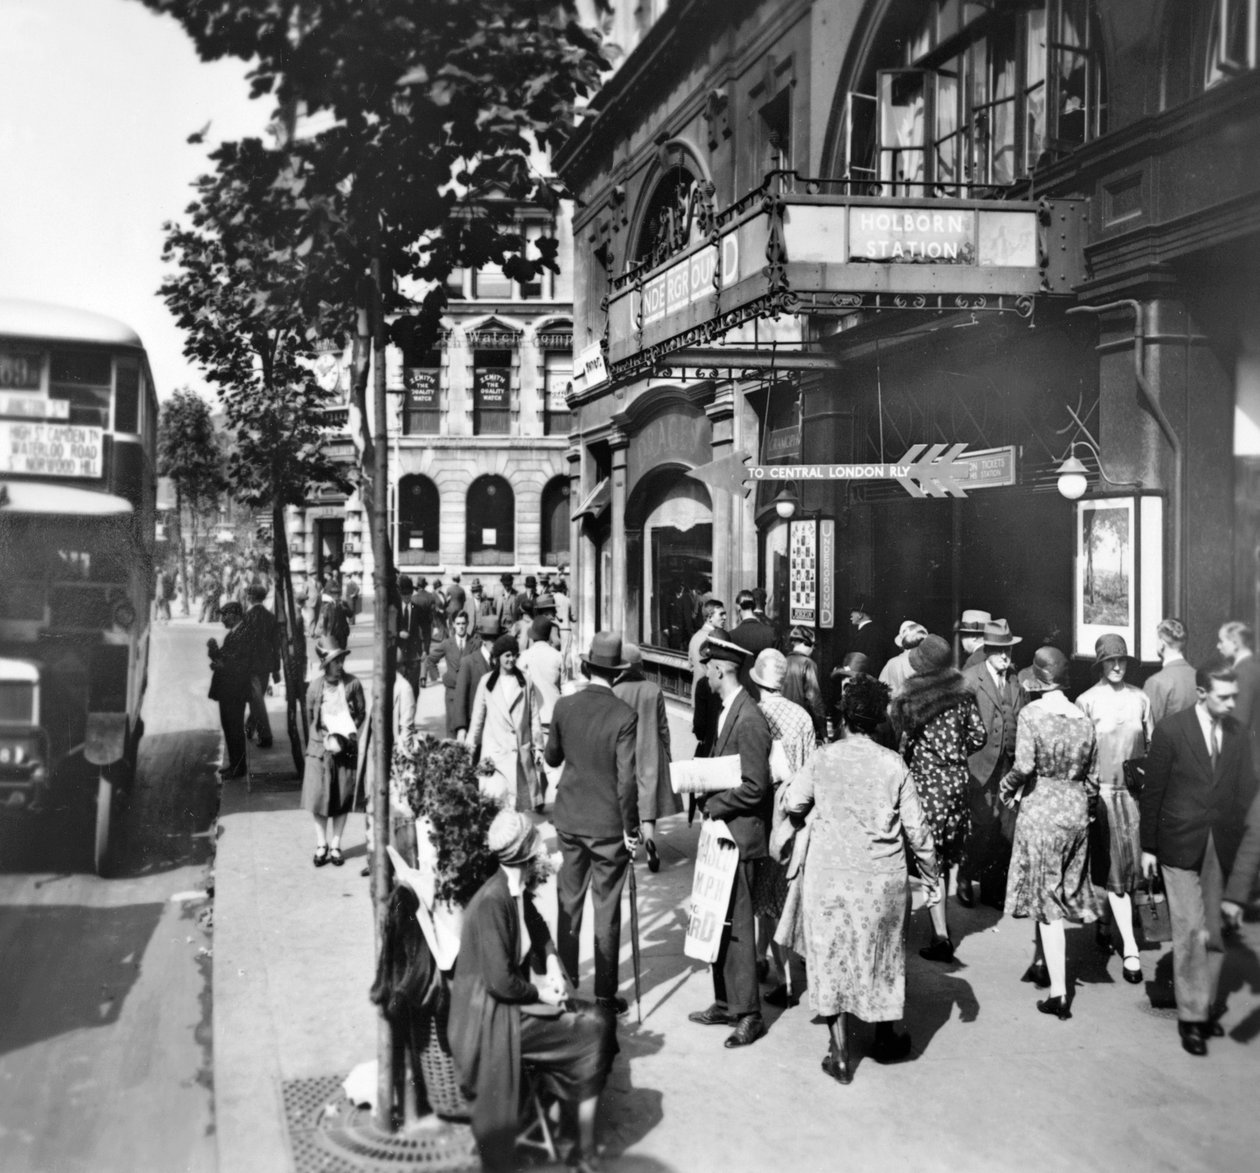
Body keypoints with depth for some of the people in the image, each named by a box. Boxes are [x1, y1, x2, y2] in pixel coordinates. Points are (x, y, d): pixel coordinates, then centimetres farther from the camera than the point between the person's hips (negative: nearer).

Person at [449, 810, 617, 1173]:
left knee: (601, 1023, -2)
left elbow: (537, 928, 24)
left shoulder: (518, 893, 2)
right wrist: (541, 993, -11)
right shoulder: (492, 902, -25)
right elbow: (501, 983, -26)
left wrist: (552, 965, 7)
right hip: (489, 1019, -9)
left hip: (513, 1005, 9)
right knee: (593, 1034, -12)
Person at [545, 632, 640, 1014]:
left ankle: (565, 985, 27)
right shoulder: (623, 715, -17)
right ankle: (605, 995, 14)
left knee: (569, 901, 17)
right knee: (606, 910, 7)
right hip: (609, 824, -4)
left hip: (569, 820, 4)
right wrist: (631, 828, -7)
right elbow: (626, 779, -16)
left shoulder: (564, 706, -5)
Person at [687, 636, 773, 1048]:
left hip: (740, 834, -10)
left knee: (737, 926, -1)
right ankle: (725, 1004, 28)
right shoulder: (727, 712, 10)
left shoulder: (748, 719, -20)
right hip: (721, 831, 10)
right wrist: (705, 789, 4)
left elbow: (754, 787, -22)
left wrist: (711, 803, -13)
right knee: (719, 922, 16)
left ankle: (748, 1014, 10)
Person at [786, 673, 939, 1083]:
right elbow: (916, 827, -3)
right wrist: (932, 875, 9)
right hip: (882, 877, 1)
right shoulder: (893, 764, -7)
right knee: (879, 955, 18)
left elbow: (793, 806, -2)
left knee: (831, 956, 10)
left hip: (829, 875, -1)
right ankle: (884, 1040, 34)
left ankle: (840, 1054, 12)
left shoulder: (822, 758, -8)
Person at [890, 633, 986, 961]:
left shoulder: (909, 700, -11)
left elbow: (902, 743, -10)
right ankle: (941, 920, 32)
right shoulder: (962, 694, 1)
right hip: (958, 780, 5)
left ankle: (941, 935, -5)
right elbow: (978, 735, 4)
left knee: (929, 858, -1)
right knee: (946, 856, 18)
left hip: (926, 783, -5)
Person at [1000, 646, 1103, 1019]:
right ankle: (1042, 964, 36)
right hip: (1076, 809, 5)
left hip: (1039, 808, -5)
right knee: (1058, 891, 20)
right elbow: (1091, 774, 9)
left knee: (1047, 898, 0)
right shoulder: (1083, 719, 4)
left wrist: (1007, 788, -2)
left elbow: (1024, 765, -20)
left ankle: (1059, 995, 2)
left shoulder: (1031, 713, -12)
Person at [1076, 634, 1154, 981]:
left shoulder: (1140, 698, 5)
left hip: (1135, 789, 4)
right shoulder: (1087, 701, -4)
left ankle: (1103, 922, 32)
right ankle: (1130, 948, -3)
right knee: (1114, 866, -4)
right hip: (1102, 791, -3)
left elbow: (1151, 745, 10)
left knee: (1130, 862, 8)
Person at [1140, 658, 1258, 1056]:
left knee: (1214, 932, 9)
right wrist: (1148, 847, -1)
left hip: (1223, 849, 3)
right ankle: (1191, 1015, 9)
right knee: (1191, 930, -2)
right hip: (1180, 847, -3)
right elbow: (1153, 791, -3)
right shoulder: (1171, 730, -7)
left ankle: (1206, 1004, 24)